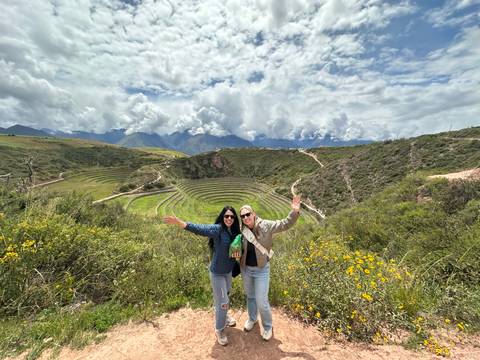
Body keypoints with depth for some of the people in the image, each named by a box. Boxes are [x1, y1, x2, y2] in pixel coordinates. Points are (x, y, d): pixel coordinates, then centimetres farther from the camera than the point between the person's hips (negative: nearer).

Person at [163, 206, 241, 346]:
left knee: (225, 296, 28)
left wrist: (237, 254, -14)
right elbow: (199, 228, -38)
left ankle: (223, 317, 55)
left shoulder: (235, 232, -6)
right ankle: (219, 329, 32)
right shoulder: (217, 229, -26)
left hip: (228, 271, 7)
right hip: (217, 273, -7)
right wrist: (179, 222, -48)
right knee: (222, 302, 6)